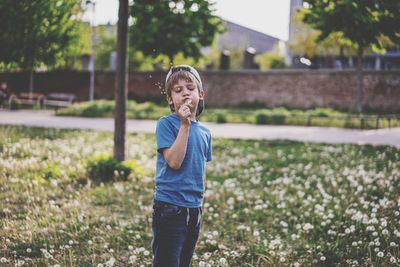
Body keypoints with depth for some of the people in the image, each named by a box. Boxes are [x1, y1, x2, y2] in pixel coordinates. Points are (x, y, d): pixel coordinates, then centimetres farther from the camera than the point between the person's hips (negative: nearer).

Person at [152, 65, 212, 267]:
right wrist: (185, 125, -21)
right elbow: (174, 162, -20)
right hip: (170, 208, -6)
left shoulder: (204, 132, 10)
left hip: (194, 209, 6)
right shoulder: (166, 124, -8)